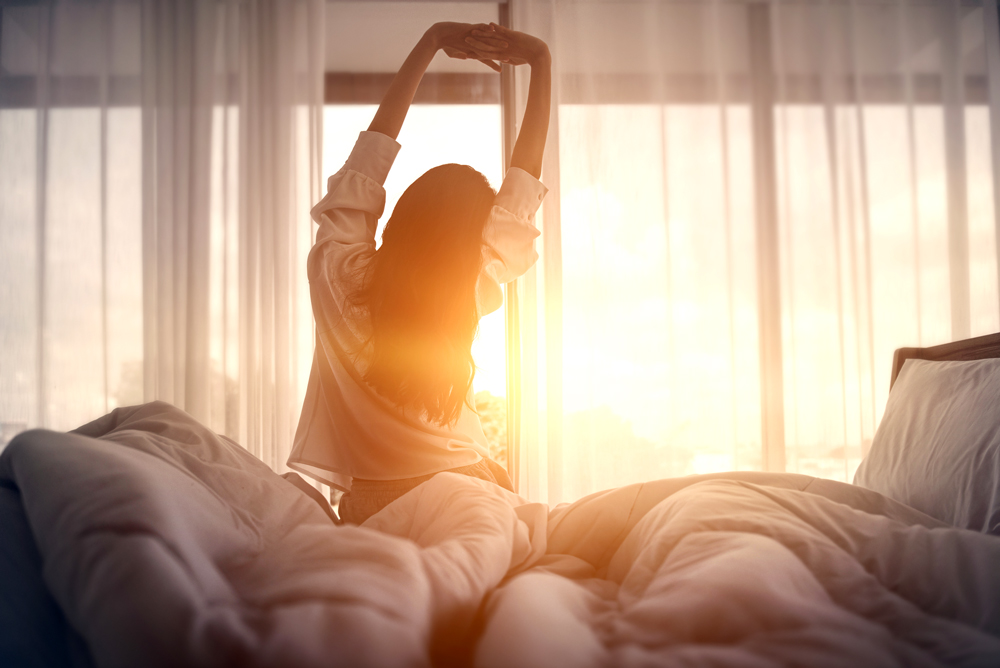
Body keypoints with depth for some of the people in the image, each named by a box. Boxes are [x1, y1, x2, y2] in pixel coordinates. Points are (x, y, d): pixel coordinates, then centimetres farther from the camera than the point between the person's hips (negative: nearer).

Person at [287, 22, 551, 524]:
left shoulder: (338, 272, -15)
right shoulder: (471, 294, -16)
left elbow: (373, 146, -7)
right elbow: (523, 181, -7)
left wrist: (430, 43, -3)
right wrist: (540, 62, -2)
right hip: (462, 496, 0)